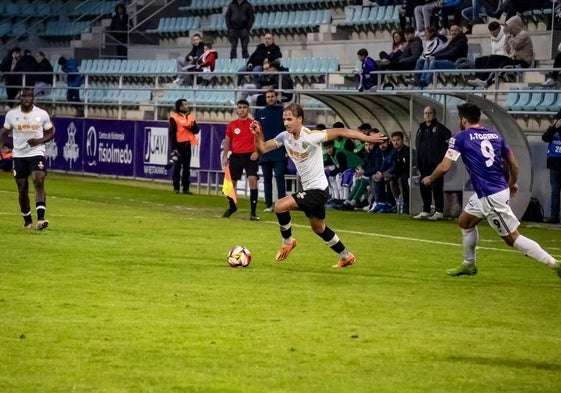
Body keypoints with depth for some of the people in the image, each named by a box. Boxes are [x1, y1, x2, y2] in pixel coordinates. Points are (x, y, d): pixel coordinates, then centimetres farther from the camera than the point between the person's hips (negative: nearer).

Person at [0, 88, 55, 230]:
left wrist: (39, 141, -14)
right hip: (19, 155, 2)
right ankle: (27, 221, 24)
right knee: (22, 189, 6)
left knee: (39, 182, -22)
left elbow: (50, 133, 5)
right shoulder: (12, 114, 1)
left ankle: (40, 219, -30)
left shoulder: (42, 114, -3)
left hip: (36, 153, -2)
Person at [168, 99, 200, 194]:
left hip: (187, 144, 5)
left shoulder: (191, 117, 12)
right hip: (179, 144, -5)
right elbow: (172, 133, -9)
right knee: (177, 166, -1)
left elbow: (196, 130, 10)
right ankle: (176, 187, 4)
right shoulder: (174, 117, -5)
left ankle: (186, 188, 9)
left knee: (187, 167, 6)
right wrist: (173, 148, -15)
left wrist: (191, 127, -13)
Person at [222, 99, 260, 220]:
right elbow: (227, 141, 14)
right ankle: (232, 207, 32)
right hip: (236, 156, 3)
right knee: (230, 182, 8)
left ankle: (253, 212, -11)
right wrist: (225, 156, 5)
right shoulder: (232, 124, 8)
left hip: (250, 156, -3)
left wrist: (256, 152, -14)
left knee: (253, 181, -16)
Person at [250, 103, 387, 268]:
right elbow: (262, 148, 3)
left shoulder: (311, 137, -24)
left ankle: (287, 241, 3)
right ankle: (346, 257, 41)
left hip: (318, 189, -9)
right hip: (308, 189, 9)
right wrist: (257, 134, -18)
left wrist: (367, 138, -23)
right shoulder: (285, 137, -3)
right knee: (319, 228, 24)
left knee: (280, 206, -21)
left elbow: (341, 132, -21)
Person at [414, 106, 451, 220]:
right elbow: (417, 145, 23)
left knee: (437, 188, -7)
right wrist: (418, 163, 16)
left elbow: (449, 139, -13)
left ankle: (439, 212, -4)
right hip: (424, 164, 7)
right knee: (424, 188, 10)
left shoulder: (439, 128, -5)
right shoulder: (421, 129, 18)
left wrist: (443, 156, -16)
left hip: (436, 164, -7)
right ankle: (425, 211, 17)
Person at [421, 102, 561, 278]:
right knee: (465, 222, 24)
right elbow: (513, 164, 13)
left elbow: (444, 167, -11)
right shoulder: (495, 135, 9)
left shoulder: (461, 137, -8)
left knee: (512, 237, -3)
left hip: (491, 197, -8)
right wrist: (512, 184, 32)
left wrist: (430, 178, 9)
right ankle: (469, 264, 36)